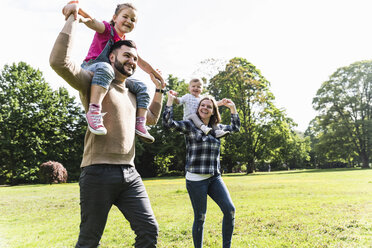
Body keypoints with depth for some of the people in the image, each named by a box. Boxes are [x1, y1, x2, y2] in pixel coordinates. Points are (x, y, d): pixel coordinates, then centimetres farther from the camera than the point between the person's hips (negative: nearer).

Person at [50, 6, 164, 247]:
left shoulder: (132, 94, 21)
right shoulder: (95, 82, -1)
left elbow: (152, 118, 36)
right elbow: (59, 61, -18)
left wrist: (159, 88, 29)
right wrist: (73, 18, -10)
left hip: (130, 173, 7)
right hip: (99, 172, -6)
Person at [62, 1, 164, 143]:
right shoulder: (107, 29, -3)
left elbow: (141, 62, 24)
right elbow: (93, 23, -25)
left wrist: (156, 75, 27)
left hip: (113, 77, 7)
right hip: (90, 68, -7)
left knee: (141, 87, 1)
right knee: (104, 68, -42)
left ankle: (140, 124, -7)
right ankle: (94, 110, -53)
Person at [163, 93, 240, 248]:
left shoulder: (216, 128, 16)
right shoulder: (189, 126, 0)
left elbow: (235, 127, 30)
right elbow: (168, 123, -13)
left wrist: (232, 108, 22)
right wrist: (170, 100, -9)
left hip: (214, 178, 5)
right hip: (196, 180, -5)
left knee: (230, 210, -7)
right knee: (200, 218, 1)